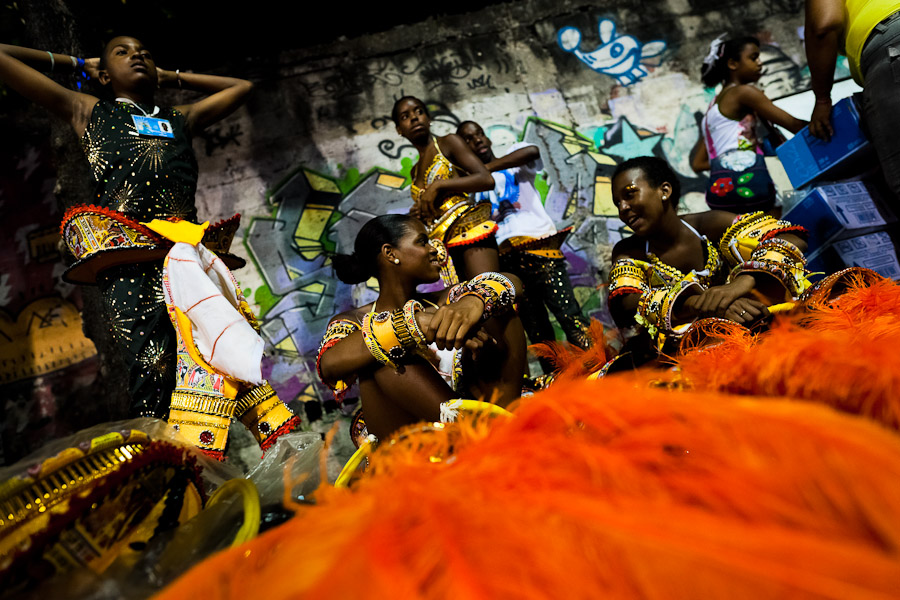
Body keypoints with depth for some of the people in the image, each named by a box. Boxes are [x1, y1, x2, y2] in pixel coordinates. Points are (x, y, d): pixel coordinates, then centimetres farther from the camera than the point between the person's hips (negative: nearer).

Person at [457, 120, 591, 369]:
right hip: (505, 257, 3)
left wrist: (484, 169, -18)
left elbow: (532, 151, -13)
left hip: (538, 245, -3)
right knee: (536, 328, 4)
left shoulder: (513, 156, 12)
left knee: (568, 315, -12)